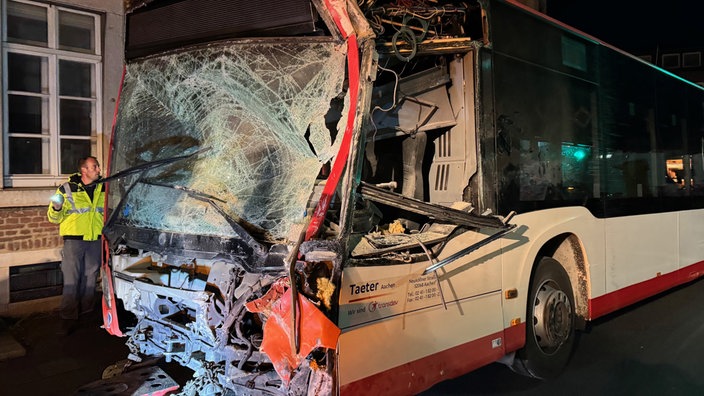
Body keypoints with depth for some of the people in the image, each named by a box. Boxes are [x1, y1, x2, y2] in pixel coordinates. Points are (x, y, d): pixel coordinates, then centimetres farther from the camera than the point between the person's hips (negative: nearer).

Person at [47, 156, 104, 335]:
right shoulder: (67, 189, -5)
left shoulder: (103, 188, 8)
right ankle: (68, 318, 3)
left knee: (90, 278, 12)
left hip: (95, 239, 4)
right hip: (74, 238, -4)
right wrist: (56, 208, -22)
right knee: (71, 279, -4)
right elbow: (55, 218, -1)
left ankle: (86, 311, 26)